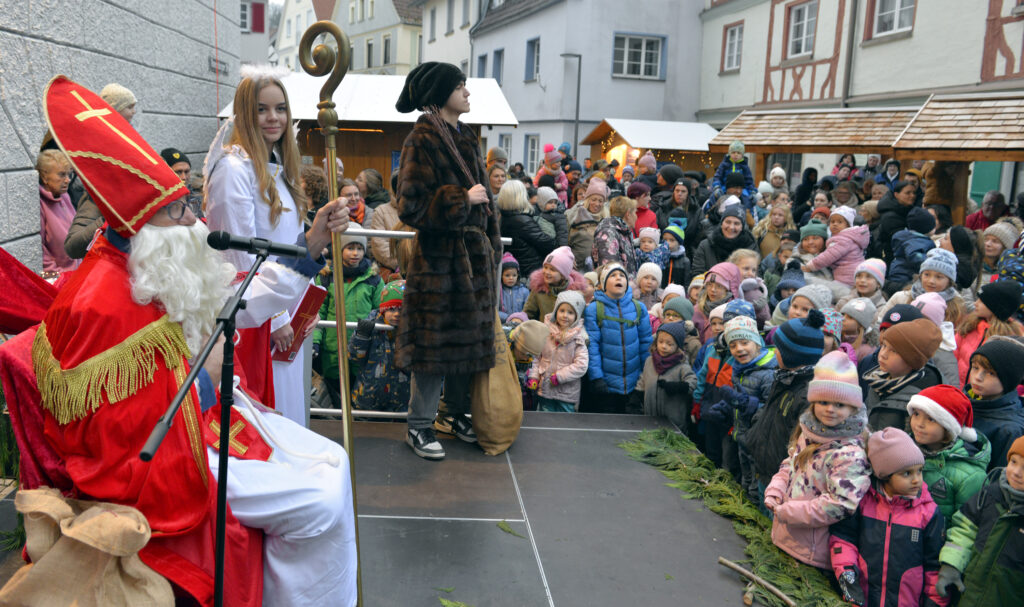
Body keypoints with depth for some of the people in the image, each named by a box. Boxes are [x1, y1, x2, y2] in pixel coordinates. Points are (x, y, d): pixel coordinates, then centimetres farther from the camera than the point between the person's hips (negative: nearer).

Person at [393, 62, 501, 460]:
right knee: (435, 342, -1)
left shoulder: (465, 138, 14)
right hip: (439, 256, -8)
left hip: (474, 254, 8)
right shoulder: (423, 140, -11)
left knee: (467, 338, 14)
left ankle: (458, 413, 29)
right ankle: (419, 426, 12)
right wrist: (462, 200, -17)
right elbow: (412, 207, -17)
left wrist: (491, 246, 16)